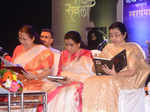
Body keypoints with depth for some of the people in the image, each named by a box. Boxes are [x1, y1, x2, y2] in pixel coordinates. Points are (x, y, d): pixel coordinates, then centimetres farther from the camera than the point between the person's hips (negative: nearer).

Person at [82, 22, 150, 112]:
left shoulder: (132, 48, 2)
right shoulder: (108, 47, 18)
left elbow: (132, 71, -8)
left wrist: (116, 74, -24)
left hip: (126, 79, -4)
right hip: (107, 77, 5)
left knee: (107, 85, -35)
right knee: (90, 82, -26)